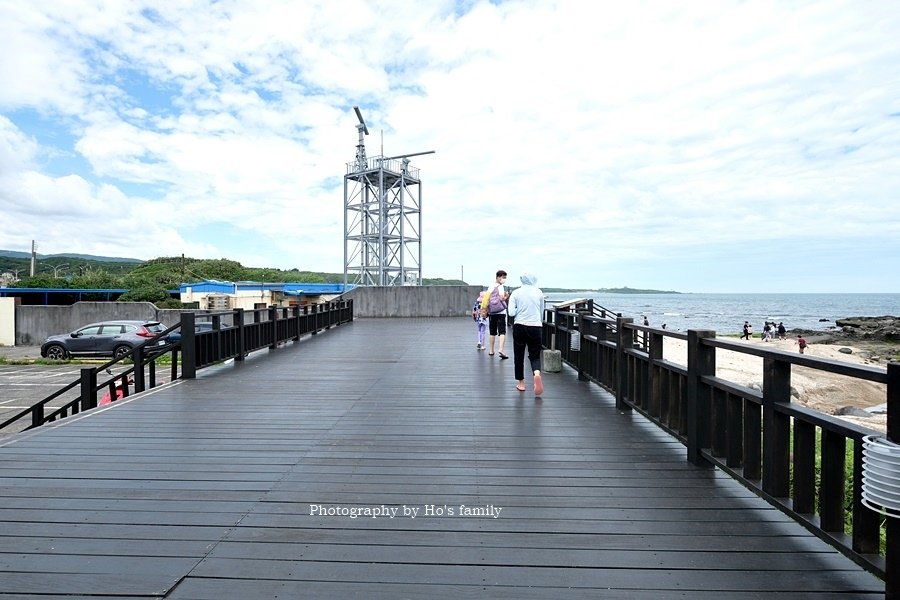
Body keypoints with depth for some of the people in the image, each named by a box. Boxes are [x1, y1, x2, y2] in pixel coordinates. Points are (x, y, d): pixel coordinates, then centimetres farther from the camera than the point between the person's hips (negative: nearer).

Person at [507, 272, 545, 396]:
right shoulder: (539, 292, 3)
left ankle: (521, 382, 18)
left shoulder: (516, 293, -3)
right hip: (535, 327, 1)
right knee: (535, 355, 8)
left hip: (519, 326, -1)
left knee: (519, 355, 12)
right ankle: (537, 373, -22)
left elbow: (511, 312, -10)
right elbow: (542, 312, 13)